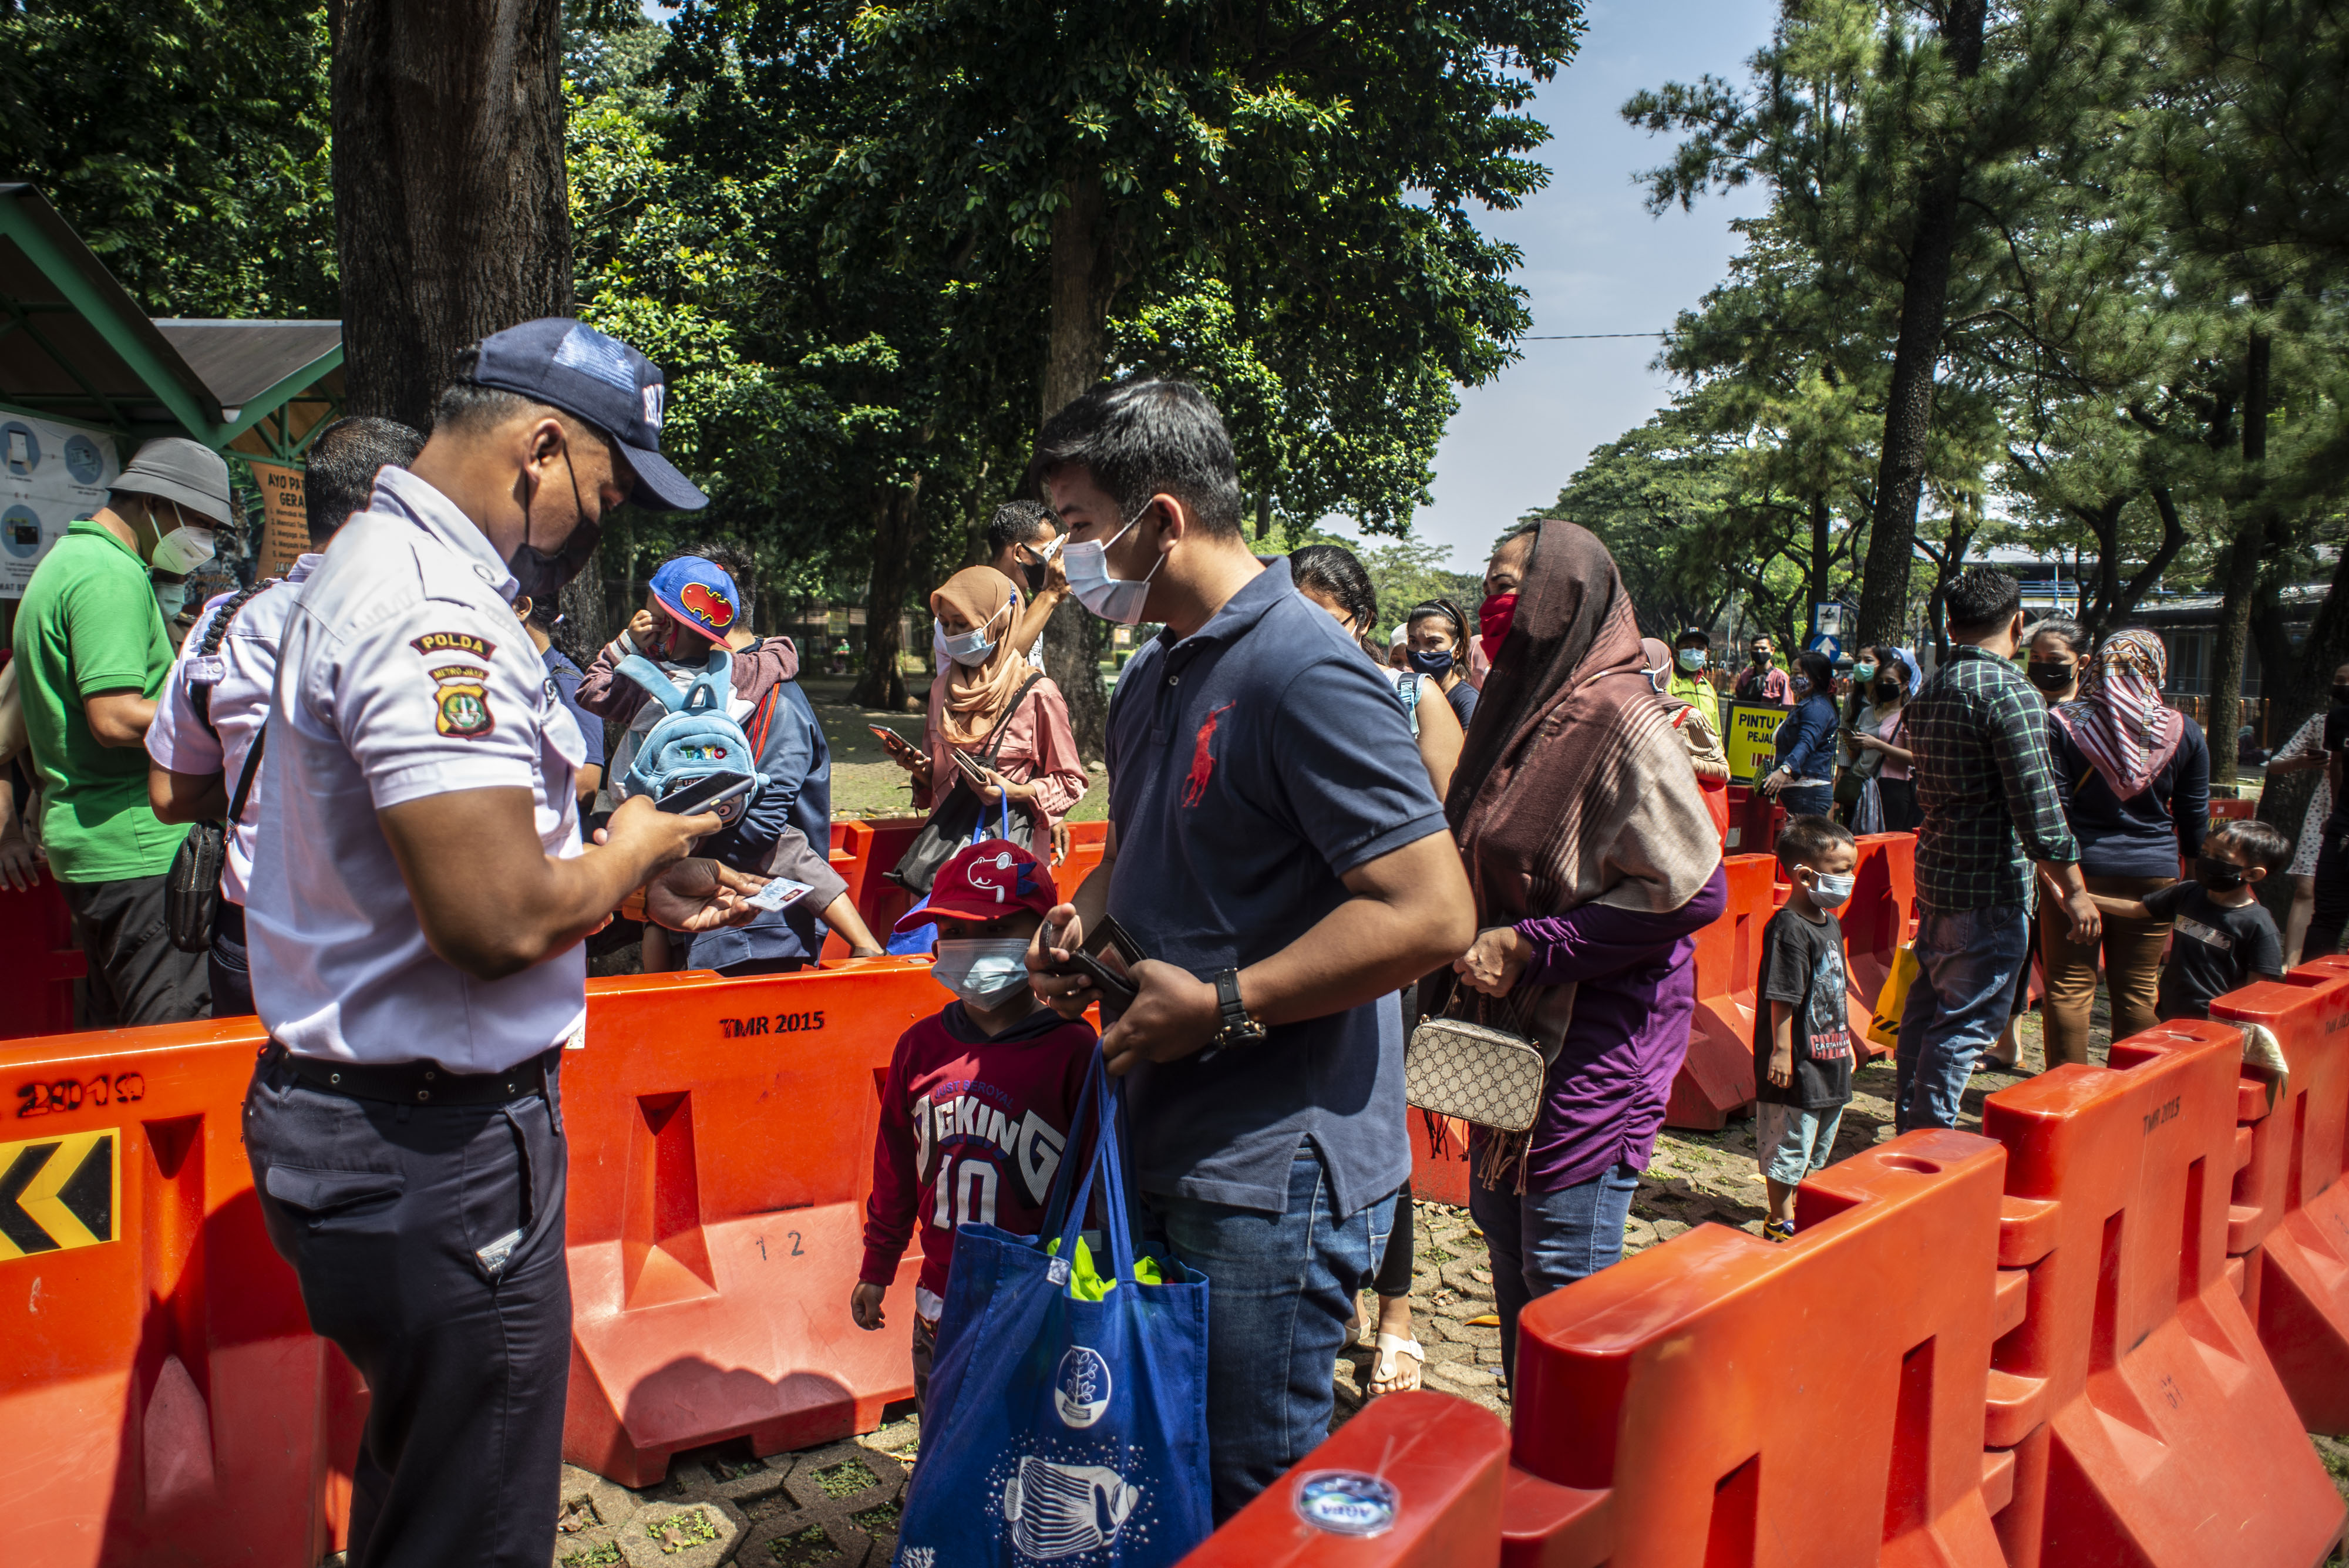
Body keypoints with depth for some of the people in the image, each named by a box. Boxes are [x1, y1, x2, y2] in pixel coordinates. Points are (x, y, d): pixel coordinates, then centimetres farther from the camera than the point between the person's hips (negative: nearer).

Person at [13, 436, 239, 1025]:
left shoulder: (63, 560, 20)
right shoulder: (111, 575, -14)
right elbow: (117, 719, -23)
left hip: (81, 839, 11)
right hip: (135, 847, -11)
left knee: (109, 1032, 15)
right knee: (177, 1033, -10)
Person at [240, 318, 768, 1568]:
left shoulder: (382, 565, 12)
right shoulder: (432, 609, -23)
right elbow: (498, 920, -31)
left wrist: (639, 884, 12)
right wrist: (630, 853, -11)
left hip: (351, 1122, 11)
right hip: (432, 1151, -11)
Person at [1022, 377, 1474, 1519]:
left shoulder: (1304, 673, -18)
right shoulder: (1151, 677, 13)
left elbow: (1432, 913, -24)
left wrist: (1220, 1004, -20)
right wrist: (1081, 922, 6)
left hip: (1273, 1177, -9)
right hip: (1166, 1147, 9)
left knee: (1252, 1506, 6)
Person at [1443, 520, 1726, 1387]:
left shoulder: (1617, 714, -16)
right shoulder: (1526, 703, 10)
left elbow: (1693, 888, -22)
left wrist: (1529, 948, -20)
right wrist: (1475, 943, 7)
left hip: (1597, 1035, -9)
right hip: (1519, 1022, 9)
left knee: (1566, 1274, -1)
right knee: (1502, 1225, 17)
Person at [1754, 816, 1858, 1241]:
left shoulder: (1831, 923, 9)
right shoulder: (1788, 928, -21)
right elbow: (1781, 999, -21)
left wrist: (1846, 1041, 23)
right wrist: (1782, 1049, -20)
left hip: (1828, 1059, 10)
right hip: (1797, 1062, -10)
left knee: (1816, 1149, 21)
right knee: (1787, 1145, 3)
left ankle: (1801, 1208, 35)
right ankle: (1780, 1222, 15)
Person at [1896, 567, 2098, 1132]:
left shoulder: (1929, 692, 11)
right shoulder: (2010, 692, -15)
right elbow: (2037, 805, -18)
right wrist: (2074, 891, -10)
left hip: (1936, 873, 8)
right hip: (1990, 885, -8)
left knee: (1927, 1007, 16)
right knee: (1968, 1021, -1)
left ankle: (1910, 1130, 25)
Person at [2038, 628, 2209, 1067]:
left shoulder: (2062, 724, -6)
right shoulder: (2184, 732, 1)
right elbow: (2195, 821, 8)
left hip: (2080, 867, -2)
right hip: (2154, 873, 2)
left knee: (2069, 986, 3)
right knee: (2138, 991, 10)